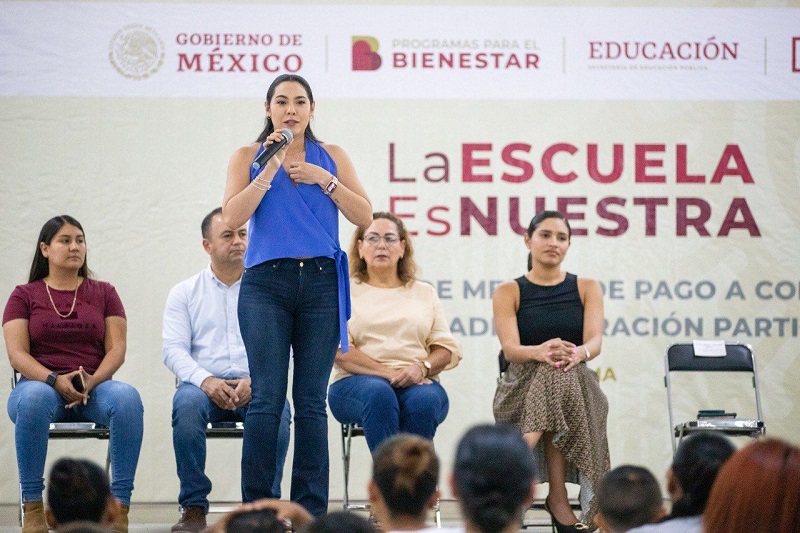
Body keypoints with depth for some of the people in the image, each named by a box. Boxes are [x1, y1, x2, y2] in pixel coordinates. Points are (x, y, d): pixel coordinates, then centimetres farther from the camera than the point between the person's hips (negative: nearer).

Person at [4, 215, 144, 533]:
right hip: (41, 385, -1)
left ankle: (120, 507, -34)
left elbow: (117, 349, 5)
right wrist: (56, 381, -20)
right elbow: (17, 354, -1)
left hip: (94, 389, 1)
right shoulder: (24, 296, 11)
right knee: (33, 399, -39)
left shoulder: (104, 293, 15)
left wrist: (91, 382, -16)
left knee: (127, 398, -34)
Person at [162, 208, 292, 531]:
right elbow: (173, 349, 3)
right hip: (205, 385, 0)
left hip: (256, 386, 0)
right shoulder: (185, 293, 15)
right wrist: (205, 380, -18)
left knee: (277, 407, -35)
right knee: (186, 403, -35)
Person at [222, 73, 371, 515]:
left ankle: (311, 508, 3)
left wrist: (323, 178, -6)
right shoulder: (248, 157, 9)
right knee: (266, 399, -8)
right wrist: (270, 169, -9)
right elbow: (232, 217, -5)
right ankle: (256, 507, -4)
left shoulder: (332, 157, 12)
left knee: (312, 402, 0)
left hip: (321, 283, 1)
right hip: (266, 283, -1)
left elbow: (364, 217, 4)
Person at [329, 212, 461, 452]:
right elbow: (339, 350, -1)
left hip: (417, 384, 2)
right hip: (358, 381, -2)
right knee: (378, 393, -38)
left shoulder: (424, 293, 22)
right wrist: (388, 374, -14)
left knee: (423, 400, -35)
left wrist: (421, 368, -10)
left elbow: (447, 348, 13)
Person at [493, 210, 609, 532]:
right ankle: (558, 500, -41)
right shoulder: (508, 293, 8)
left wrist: (577, 353, -31)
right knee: (551, 374, -38)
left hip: (576, 383, 1)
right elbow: (510, 349, -8)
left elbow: (595, 342, -4)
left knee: (561, 378, -37)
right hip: (523, 385, -1)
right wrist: (540, 352, -33)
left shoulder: (586, 288, 12)